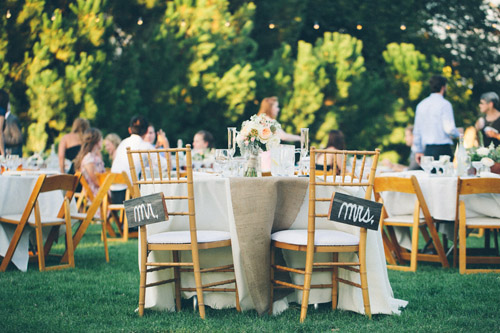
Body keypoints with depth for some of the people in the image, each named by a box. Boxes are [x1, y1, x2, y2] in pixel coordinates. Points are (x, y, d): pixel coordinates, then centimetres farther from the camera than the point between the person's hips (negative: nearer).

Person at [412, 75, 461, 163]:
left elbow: (416, 130, 13)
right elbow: (449, 129, -15)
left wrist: (418, 151, 20)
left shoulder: (421, 105, 10)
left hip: (427, 149, 6)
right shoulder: (444, 104, -8)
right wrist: (458, 133, 6)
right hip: (443, 148, -6)